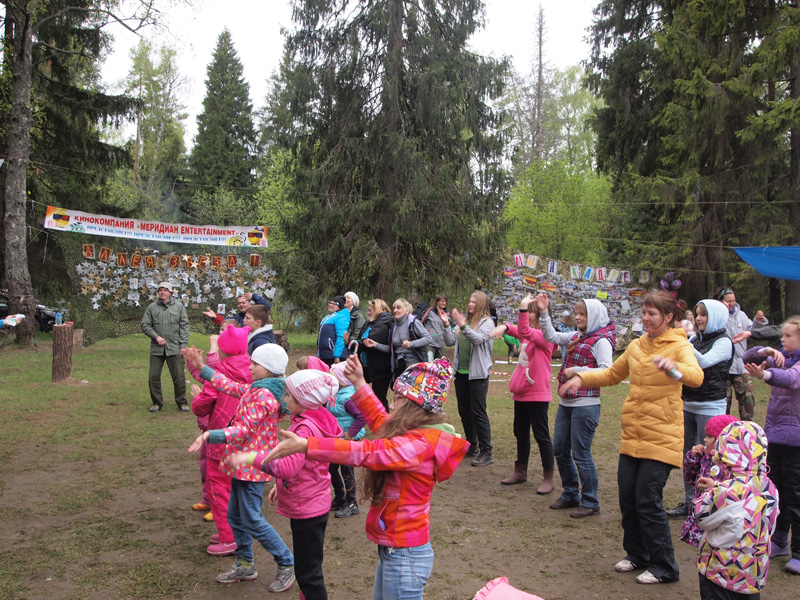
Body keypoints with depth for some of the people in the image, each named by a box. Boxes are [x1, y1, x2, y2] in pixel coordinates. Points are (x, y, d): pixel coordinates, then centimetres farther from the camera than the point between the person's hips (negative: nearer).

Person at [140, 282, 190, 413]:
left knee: (179, 376, 0)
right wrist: (156, 336, -7)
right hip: (157, 348, 1)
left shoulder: (178, 306, 6)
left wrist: (183, 344, -3)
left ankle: (182, 402, 14)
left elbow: (184, 326, 4)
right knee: (154, 376, 3)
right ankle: (157, 403, 18)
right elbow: (145, 325, 7)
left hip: (174, 348, -1)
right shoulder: (152, 307, 8)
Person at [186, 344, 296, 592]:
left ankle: (287, 564, 11)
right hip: (242, 463, 10)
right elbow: (231, 386, 18)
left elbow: (244, 430, -29)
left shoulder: (264, 396, -23)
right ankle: (245, 564, 32)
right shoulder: (254, 389, 8)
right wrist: (202, 368, 17)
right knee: (235, 515, 18)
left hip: (251, 466, -10)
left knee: (252, 519, -3)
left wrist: (210, 435, -37)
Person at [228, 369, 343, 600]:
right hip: (308, 505, 10)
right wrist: (280, 485, 20)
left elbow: (287, 467, -35)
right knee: (308, 566, 25)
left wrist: (250, 457, -32)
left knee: (307, 571, 2)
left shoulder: (306, 428, -27)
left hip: (307, 509, -10)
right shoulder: (313, 422, 6)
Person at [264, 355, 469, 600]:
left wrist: (305, 445, -33)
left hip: (404, 557, -9)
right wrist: (359, 384, 19)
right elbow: (380, 422, 21)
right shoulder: (419, 434, 4)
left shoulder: (420, 445, -24)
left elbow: (365, 452, -31)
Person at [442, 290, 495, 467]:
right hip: (461, 372, 7)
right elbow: (450, 342, 8)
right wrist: (446, 325, -7)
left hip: (477, 373, -7)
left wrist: (462, 326, -36)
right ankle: (472, 446, 28)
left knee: (478, 412, -7)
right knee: (464, 411, 14)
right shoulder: (465, 320, 12)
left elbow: (478, 338, -24)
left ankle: (486, 452, -1)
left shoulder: (487, 322, -5)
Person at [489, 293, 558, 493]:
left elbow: (524, 331, -30)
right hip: (521, 391, 9)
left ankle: (548, 478, 9)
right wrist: (504, 327, -21)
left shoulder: (545, 336, -15)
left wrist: (523, 307, -36)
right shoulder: (529, 335, 12)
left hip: (537, 394, -9)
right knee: (520, 433, 17)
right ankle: (521, 471, 30)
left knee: (541, 435, -1)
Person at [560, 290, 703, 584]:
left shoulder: (679, 346, -8)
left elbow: (696, 376, -28)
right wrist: (581, 378, 7)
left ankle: (664, 567, 12)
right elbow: (613, 374, 23)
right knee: (627, 497, 10)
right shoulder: (636, 346, 11)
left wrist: (672, 368, -49)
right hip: (632, 436, 6)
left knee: (648, 500, -5)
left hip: (661, 438, -6)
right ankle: (637, 554, 30)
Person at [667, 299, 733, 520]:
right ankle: (689, 502, 23)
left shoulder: (724, 342, -9)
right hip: (688, 406, 7)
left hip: (710, 408, -7)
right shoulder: (695, 339, 9)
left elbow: (703, 362, -26)